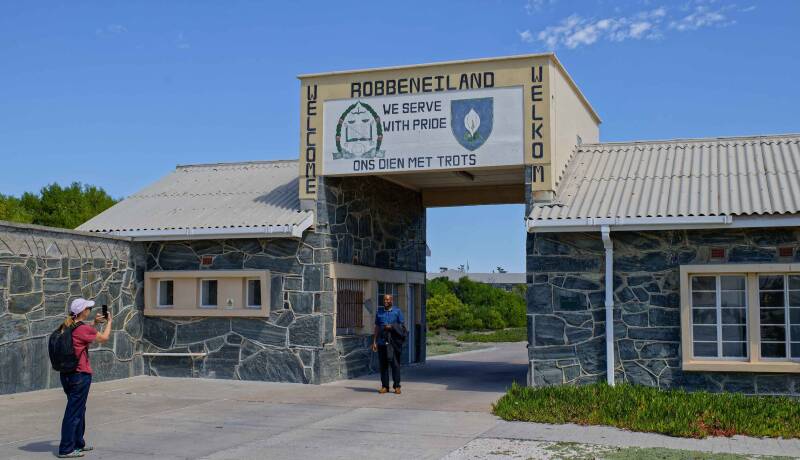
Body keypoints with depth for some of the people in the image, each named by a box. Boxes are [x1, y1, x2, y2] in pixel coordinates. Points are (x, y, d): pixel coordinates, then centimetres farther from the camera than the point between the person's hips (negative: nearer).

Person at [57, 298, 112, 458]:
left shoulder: (67, 327, 7)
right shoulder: (83, 329, -17)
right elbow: (104, 338, -3)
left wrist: (94, 324, 21)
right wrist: (109, 322, 12)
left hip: (66, 374, 9)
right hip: (80, 375, -9)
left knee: (79, 409, 21)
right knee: (74, 412, -2)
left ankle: (78, 443, 31)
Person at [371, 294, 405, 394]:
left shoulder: (397, 311, 6)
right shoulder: (379, 312, 14)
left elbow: (402, 326, 6)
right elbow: (377, 327, 15)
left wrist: (392, 327, -9)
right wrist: (374, 341, 10)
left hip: (393, 342, -3)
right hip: (382, 342, 3)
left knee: (395, 364, -5)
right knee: (383, 364, 3)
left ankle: (397, 386, 1)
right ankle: (385, 386, 9)